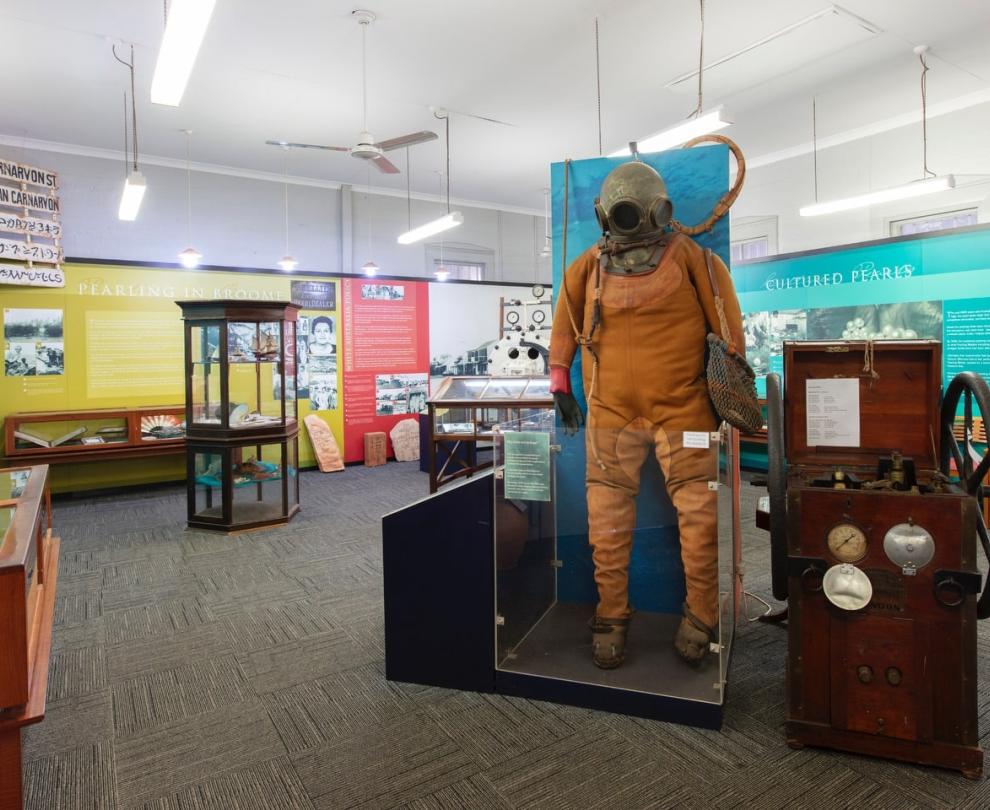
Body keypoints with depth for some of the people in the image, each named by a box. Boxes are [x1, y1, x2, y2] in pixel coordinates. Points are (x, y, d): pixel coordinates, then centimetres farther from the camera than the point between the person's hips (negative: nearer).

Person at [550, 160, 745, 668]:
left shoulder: (688, 258, -1)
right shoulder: (589, 267, 5)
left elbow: (726, 319, 5)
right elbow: (565, 322, 15)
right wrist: (560, 382, 13)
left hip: (681, 407, -1)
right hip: (610, 411, 2)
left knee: (699, 517, 0)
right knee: (608, 523, 5)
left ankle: (701, 616, 22)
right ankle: (611, 616, 22)